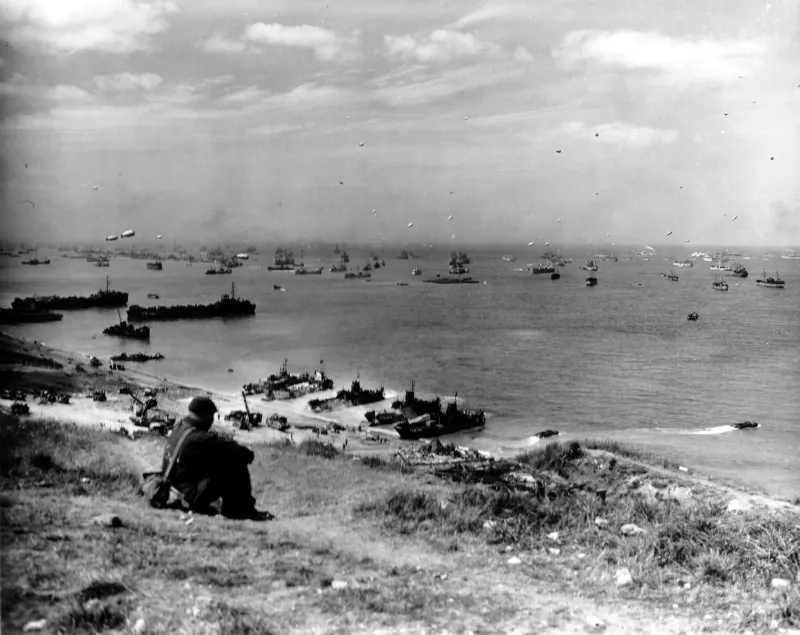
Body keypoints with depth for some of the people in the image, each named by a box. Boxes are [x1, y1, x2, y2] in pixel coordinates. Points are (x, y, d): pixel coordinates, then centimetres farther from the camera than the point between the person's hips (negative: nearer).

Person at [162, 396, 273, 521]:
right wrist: (248, 453, -1)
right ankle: (246, 511, 1)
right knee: (236, 466, -11)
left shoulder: (178, 429, 7)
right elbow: (230, 449, -20)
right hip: (191, 494, -10)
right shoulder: (198, 438, -22)